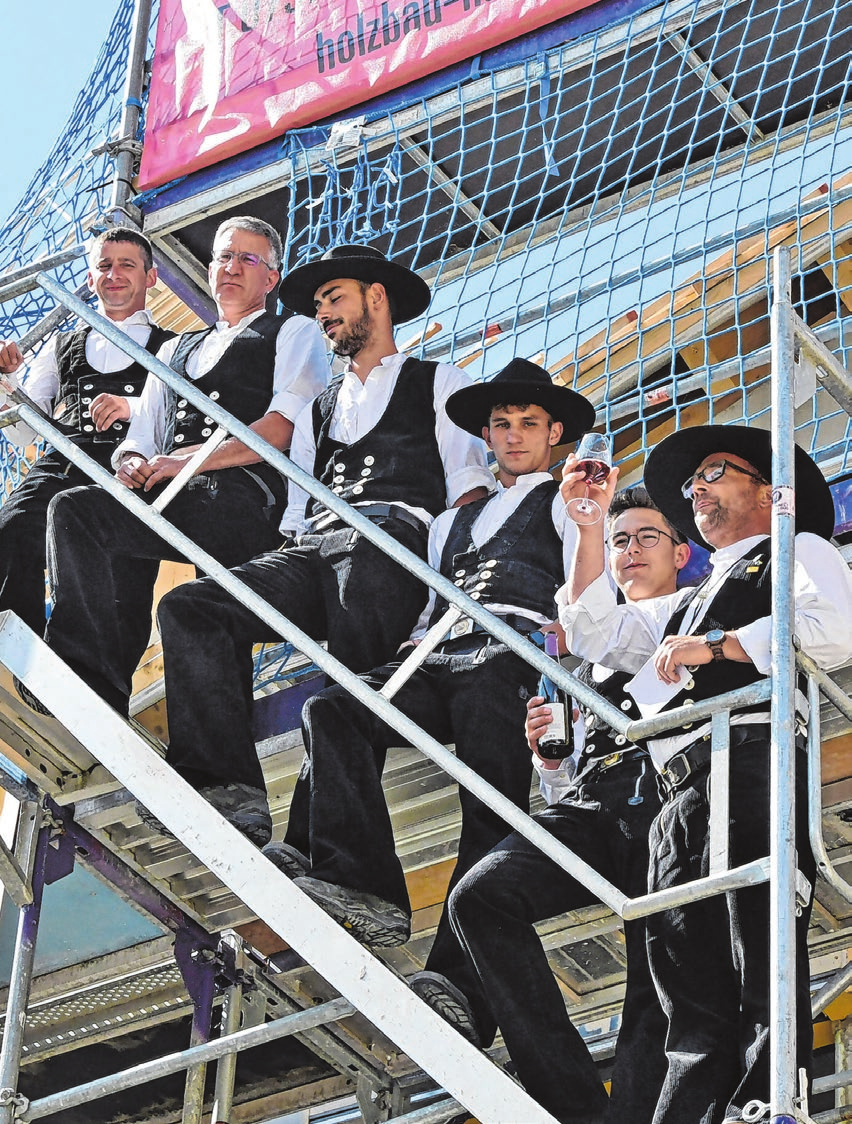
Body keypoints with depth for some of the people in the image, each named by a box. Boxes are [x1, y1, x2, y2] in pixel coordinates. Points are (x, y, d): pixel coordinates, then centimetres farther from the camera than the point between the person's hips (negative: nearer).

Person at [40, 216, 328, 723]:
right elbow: (141, 438, 26)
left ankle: (84, 681, -26)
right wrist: (133, 462, 0)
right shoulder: (175, 350, 35)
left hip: (243, 506, -6)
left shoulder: (295, 334, 15)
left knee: (77, 511, -27)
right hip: (166, 500, 6)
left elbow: (282, 430, -3)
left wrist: (187, 460, -12)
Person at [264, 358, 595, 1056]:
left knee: (491, 821, -26)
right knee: (332, 711, -26)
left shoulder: (568, 505, 21)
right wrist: (398, 657, 8)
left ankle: (460, 985, -43)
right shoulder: (454, 522, 39)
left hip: (512, 660, -5)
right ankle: (365, 890, -40)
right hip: (436, 663, 5)